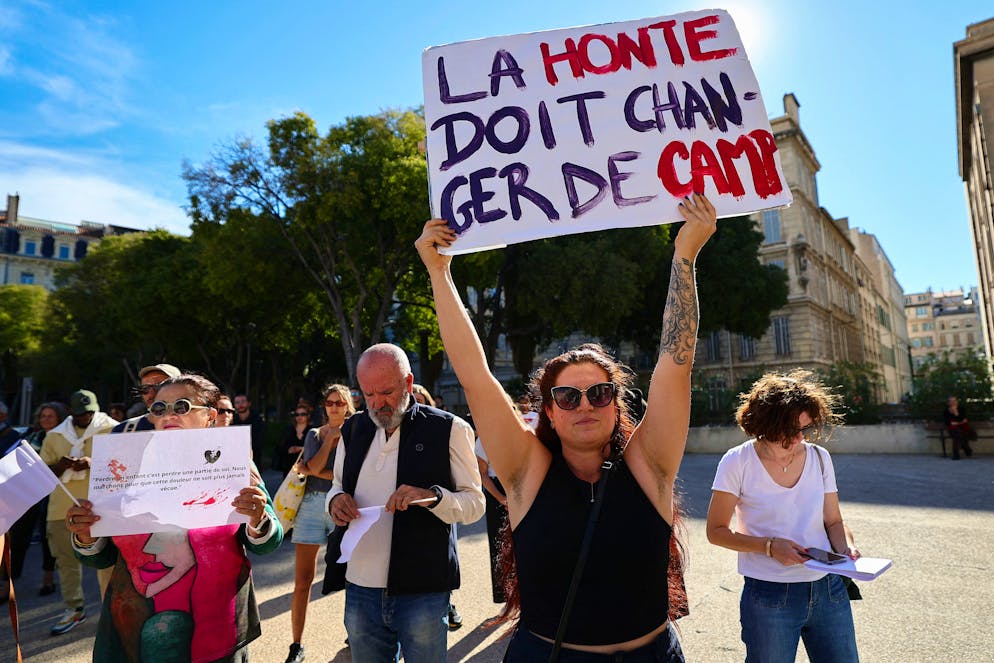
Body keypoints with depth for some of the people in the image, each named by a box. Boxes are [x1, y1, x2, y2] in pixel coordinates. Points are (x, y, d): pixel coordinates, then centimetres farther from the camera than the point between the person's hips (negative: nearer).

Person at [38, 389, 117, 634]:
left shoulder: (111, 429, 1)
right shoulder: (55, 435, 12)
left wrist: (92, 463, -21)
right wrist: (61, 465, -10)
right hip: (62, 506, 4)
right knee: (66, 560, 11)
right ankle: (74, 609, 26)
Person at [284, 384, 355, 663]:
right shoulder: (315, 434, 11)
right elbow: (314, 466, -6)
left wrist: (312, 471, -8)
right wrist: (330, 437, -5)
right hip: (313, 505, 2)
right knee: (302, 580, 3)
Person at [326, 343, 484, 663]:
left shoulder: (449, 429, -8)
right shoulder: (353, 430, 7)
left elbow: (475, 502, -6)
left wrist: (432, 496, -25)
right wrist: (335, 499, -5)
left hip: (422, 592, -4)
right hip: (360, 589, 4)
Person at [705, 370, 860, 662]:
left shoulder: (819, 458, 2)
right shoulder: (737, 462, -11)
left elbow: (833, 521, 9)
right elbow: (716, 531, -7)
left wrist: (847, 547, -12)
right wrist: (770, 546, -19)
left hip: (828, 590, 4)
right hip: (769, 598, -3)